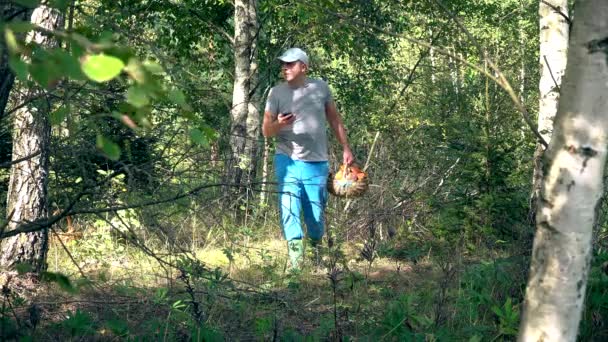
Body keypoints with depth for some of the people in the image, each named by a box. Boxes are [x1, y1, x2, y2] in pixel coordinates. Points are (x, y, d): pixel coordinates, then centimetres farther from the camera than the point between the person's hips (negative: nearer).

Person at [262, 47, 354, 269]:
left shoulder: (320, 87, 5)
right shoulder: (277, 93, 1)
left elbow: (334, 120, 15)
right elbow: (266, 131, 2)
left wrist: (346, 148, 11)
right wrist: (279, 124, -19)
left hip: (317, 162, 1)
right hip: (287, 160, -1)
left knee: (316, 213, 6)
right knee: (289, 210, -13)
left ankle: (316, 248, 30)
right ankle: (296, 258, -12)